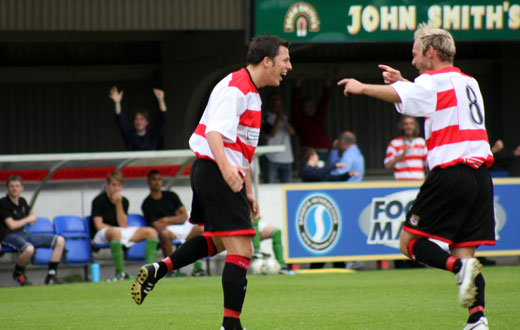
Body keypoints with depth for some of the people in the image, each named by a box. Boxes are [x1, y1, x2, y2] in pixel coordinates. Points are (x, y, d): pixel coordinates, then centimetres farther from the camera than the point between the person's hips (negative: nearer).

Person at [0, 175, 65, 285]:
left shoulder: (22, 202, 14)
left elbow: (31, 213, 35)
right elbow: (12, 225, -16)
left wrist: (32, 217, 10)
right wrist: (28, 219, -2)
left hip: (23, 235, 8)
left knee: (60, 241, -1)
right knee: (29, 248, -43)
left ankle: (52, 274, 0)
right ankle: (18, 273, -14)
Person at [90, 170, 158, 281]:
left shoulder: (124, 201, 10)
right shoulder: (99, 200, -6)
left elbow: (122, 224, -3)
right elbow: (99, 225, -12)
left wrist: (118, 204, -11)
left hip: (120, 231, 6)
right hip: (101, 234, -6)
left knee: (151, 232, -8)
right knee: (115, 232, -43)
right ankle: (120, 272, -45)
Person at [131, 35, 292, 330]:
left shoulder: (251, 93, 17)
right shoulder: (235, 88, -16)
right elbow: (214, 131, -29)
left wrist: (248, 191, 26)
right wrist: (226, 167, -45)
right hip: (216, 172, -11)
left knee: (216, 241, 26)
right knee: (241, 251, -10)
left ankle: (157, 270, 24)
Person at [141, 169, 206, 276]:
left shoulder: (171, 195, 17)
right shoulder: (147, 204, 4)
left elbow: (184, 216, 9)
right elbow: (158, 226, -7)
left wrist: (167, 220, -3)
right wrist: (176, 218, 2)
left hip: (183, 226, 4)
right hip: (169, 230, -4)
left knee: (203, 229, -23)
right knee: (164, 233, -41)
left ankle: (197, 266, -19)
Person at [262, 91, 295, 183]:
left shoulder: (285, 118, 14)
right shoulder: (266, 118, 1)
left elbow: (292, 132, -2)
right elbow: (272, 134, -11)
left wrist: (283, 119, -13)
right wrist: (278, 118, -11)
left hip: (286, 158, 4)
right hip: (272, 158, -4)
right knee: (269, 184, -9)